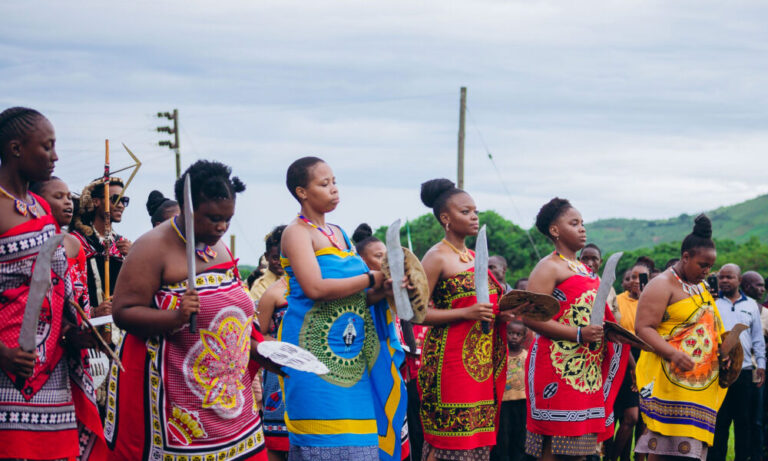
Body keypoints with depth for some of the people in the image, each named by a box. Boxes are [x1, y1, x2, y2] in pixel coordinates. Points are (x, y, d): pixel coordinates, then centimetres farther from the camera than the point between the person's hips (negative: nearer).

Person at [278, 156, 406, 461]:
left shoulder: (339, 234, 18)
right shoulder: (298, 232, -4)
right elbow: (315, 288, -19)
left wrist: (383, 290, -2)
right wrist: (371, 278, -12)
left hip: (352, 355, 7)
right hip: (315, 351, -7)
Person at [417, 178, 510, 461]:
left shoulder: (473, 256, 16)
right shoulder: (437, 257, -7)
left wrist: (499, 314, 6)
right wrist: (466, 313, -20)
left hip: (481, 360, 8)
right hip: (450, 356, -8)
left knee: (476, 437, 6)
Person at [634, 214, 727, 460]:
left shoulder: (700, 287, 20)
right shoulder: (662, 285, -6)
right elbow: (643, 328, -15)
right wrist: (673, 354, -29)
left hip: (701, 383, 8)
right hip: (670, 378, -8)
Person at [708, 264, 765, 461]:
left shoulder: (751, 305, 11)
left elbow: (758, 338, 14)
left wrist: (761, 364, 7)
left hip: (745, 371, 2)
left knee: (744, 421, 5)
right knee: (718, 421, 0)